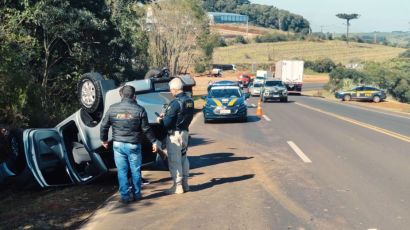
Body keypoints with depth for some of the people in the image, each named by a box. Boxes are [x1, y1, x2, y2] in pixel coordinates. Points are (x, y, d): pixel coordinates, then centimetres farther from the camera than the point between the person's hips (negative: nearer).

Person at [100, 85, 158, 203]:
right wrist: (154, 141, 6)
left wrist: (104, 139, 19)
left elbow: (104, 126, 4)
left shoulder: (112, 108, -2)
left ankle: (125, 196, 10)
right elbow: (146, 128, -5)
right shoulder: (139, 110, -7)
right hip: (133, 145, -1)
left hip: (118, 144, 1)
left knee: (122, 171, 8)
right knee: (135, 170, 12)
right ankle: (136, 194, 21)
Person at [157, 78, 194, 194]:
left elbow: (167, 123, -21)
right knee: (183, 158, 18)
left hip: (175, 134, -8)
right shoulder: (189, 101, 4)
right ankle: (185, 184, 26)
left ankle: (177, 186, 7)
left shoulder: (175, 103, -21)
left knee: (174, 161, 2)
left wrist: (160, 120, 1)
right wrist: (166, 115, 15)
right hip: (185, 132, 8)